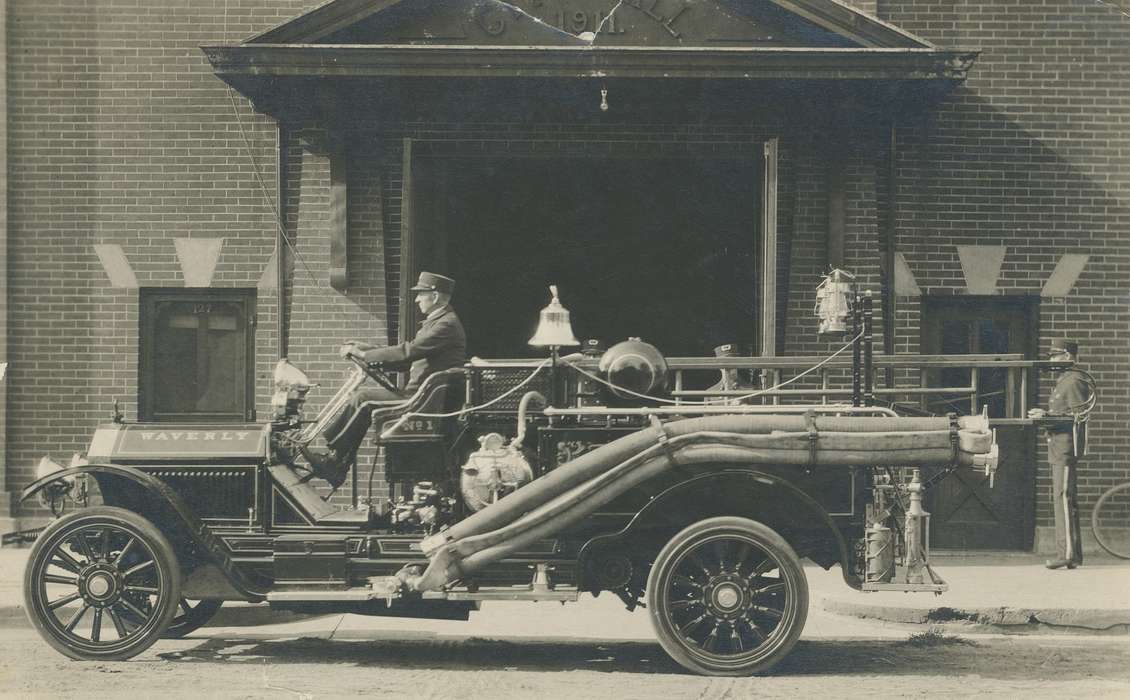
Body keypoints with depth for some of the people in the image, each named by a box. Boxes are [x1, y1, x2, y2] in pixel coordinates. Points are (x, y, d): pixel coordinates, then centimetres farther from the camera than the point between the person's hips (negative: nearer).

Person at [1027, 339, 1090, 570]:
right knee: (1062, 498, 10)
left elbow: (1079, 416, -18)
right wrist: (1044, 414, 13)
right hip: (1058, 447, 11)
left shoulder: (1075, 382, -10)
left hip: (1067, 446, -11)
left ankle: (1068, 553, -15)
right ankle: (1073, 554, 13)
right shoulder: (1063, 381, 22)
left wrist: (1047, 416, -18)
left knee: (1063, 498, -13)